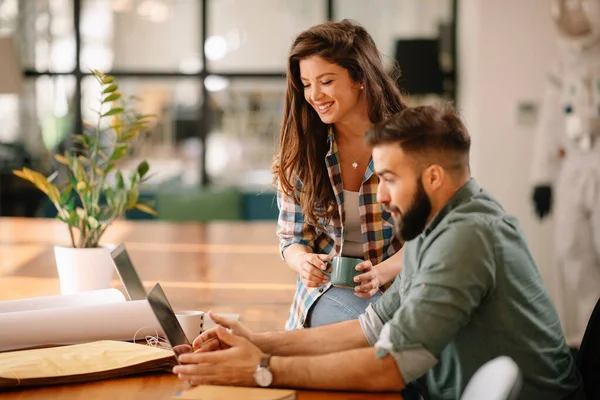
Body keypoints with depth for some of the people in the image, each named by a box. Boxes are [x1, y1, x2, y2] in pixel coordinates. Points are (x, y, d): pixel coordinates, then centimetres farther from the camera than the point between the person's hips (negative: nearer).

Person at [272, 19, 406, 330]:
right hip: (327, 290, -1)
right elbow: (292, 237, 5)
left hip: (397, 286, 1)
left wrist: (382, 272, -25)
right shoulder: (300, 152, 0)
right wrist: (303, 262, -21)